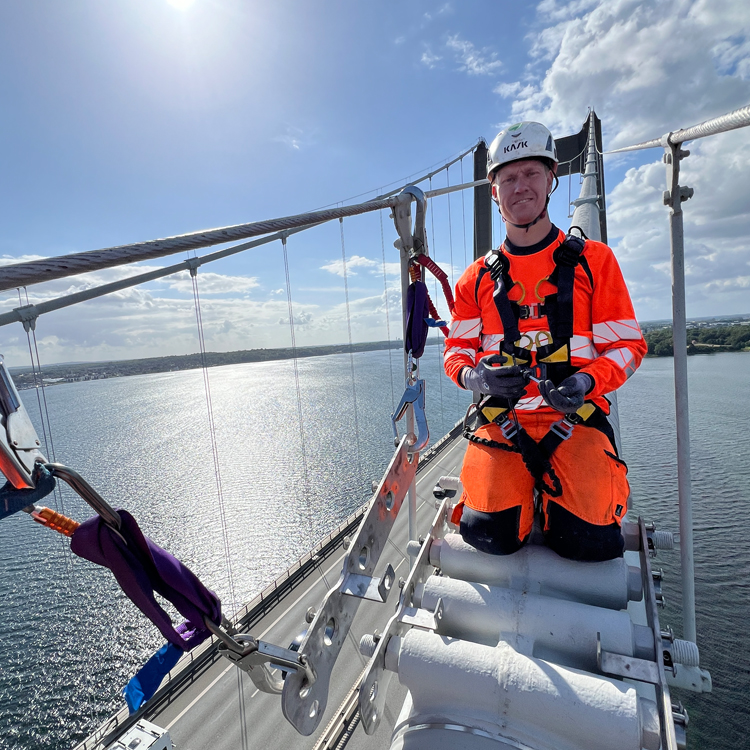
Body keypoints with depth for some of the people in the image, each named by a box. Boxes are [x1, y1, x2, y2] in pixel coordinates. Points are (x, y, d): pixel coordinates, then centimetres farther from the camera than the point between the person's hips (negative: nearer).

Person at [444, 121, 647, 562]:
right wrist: (475, 376, -14)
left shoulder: (593, 260, 7)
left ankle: (553, 491, 14)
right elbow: (457, 351, 10)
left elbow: (627, 346, 5)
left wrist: (586, 381, -16)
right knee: (493, 533, -18)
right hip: (501, 418, 1)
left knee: (589, 541, -19)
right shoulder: (478, 278, 11)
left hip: (574, 417, 0)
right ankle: (527, 489, 15)